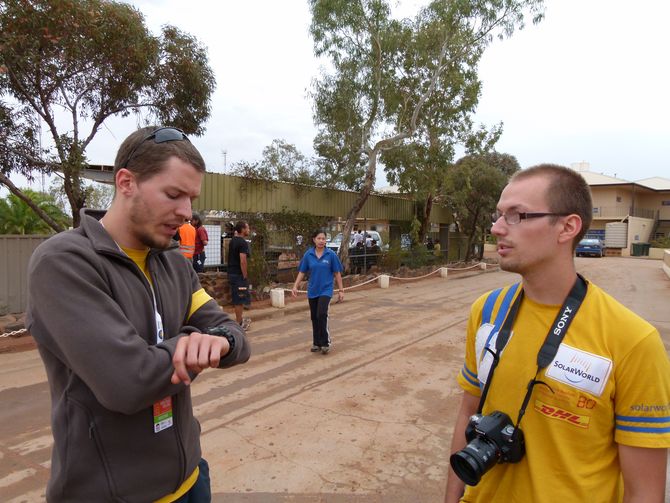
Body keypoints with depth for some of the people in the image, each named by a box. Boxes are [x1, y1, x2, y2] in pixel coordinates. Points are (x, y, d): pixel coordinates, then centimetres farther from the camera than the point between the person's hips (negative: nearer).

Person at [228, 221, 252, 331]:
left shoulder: (232, 241, 12)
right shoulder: (243, 243, -17)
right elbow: (243, 261, -22)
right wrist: (245, 276, -17)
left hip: (231, 272, 9)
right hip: (239, 274, -9)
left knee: (237, 298, 17)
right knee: (240, 299, -2)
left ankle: (240, 319, 28)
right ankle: (239, 324, 4)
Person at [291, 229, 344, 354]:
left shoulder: (331, 254, -7)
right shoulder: (308, 254, -1)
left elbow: (337, 273, -2)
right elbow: (302, 272, 4)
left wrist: (341, 290, -2)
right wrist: (295, 286, -4)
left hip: (326, 290, -3)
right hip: (312, 290, 3)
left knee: (322, 314, -19)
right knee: (314, 317, 10)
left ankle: (325, 342, -5)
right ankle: (316, 343, 24)